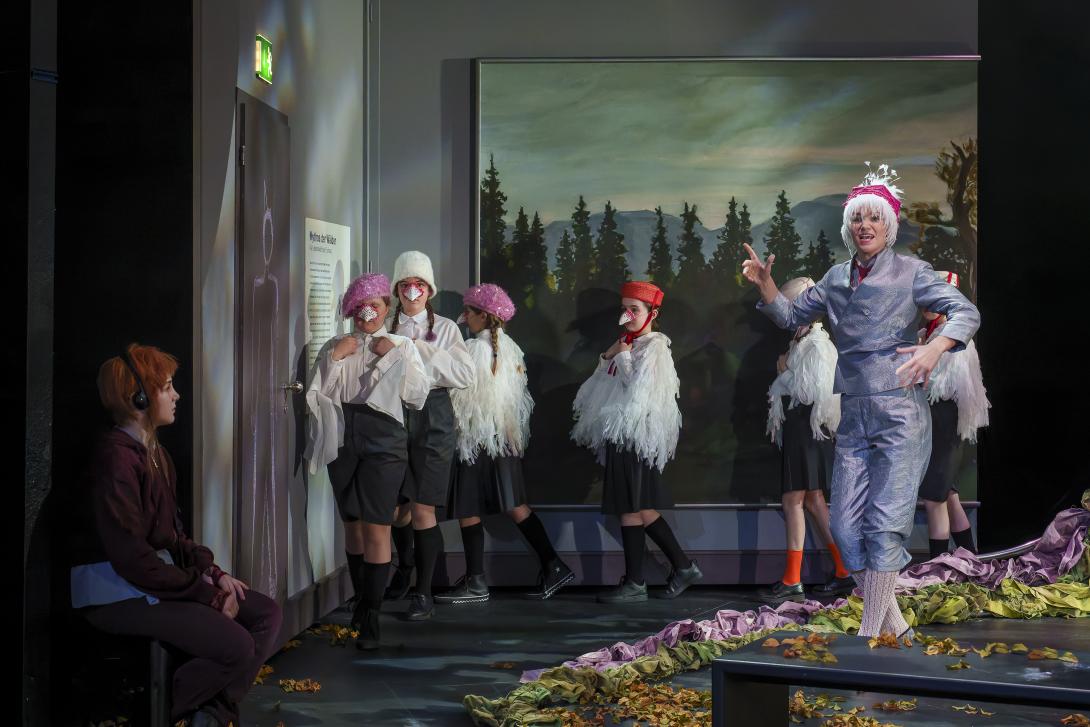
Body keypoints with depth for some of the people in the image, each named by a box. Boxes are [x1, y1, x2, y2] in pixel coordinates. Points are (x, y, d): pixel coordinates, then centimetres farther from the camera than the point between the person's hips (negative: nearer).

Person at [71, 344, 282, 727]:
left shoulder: (157, 454, 13)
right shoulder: (116, 457, -18)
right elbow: (132, 559, -23)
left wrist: (213, 573, 0)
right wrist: (206, 593, -17)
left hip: (161, 576, 10)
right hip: (118, 593, -10)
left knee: (266, 614, 2)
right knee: (236, 647, -21)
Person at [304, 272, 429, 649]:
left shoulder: (402, 346, 9)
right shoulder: (335, 347, 12)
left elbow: (418, 398, 0)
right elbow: (316, 398, 4)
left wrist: (394, 358, -6)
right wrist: (334, 359, -5)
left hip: (383, 442, -3)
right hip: (343, 441, 3)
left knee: (376, 529, -10)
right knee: (352, 525, 9)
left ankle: (371, 619, -9)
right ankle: (361, 602, 22)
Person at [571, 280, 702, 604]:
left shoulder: (653, 347, -7)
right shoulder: (627, 345, 17)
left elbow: (639, 391, -20)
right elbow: (599, 390, 20)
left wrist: (621, 357, -10)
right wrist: (606, 358, 6)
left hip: (636, 434, -9)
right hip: (622, 435, 9)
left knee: (631, 508, -8)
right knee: (642, 509, 9)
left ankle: (635, 583, -4)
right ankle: (683, 566, 16)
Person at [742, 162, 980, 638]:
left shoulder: (910, 272, 0)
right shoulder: (836, 279, 14)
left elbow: (966, 312, -11)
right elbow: (791, 317, 24)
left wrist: (935, 347, -30)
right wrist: (765, 284, 6)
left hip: (900, 412, -5)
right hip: (853, 416, 6)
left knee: (885, 524, -11)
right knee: (845, 527, 1)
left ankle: (868, 637, -7)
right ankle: (893, 625, 13)